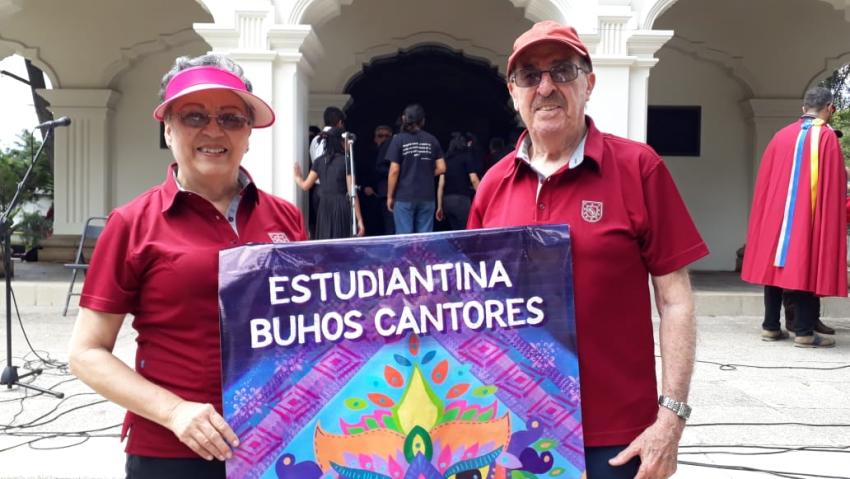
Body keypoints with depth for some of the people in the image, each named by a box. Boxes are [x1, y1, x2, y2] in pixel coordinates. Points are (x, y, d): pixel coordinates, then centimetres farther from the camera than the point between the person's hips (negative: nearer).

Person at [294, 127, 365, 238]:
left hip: (324, 207, 4)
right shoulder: (346, 162, -4)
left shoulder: (319, 161, 7)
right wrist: (359, 219, -5)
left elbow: (305, 186, 6)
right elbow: (352, 193, -7)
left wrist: (297, 177, 29)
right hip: (342, 207, -4)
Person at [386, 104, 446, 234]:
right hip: (427, 197, 3)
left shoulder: (398, 140, -4)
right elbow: (441, 168, 3)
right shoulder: (432, 140, 5)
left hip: (404, 197, -3)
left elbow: (394, 171, -7)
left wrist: (390, 196, 1)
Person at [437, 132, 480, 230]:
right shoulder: (467, 156, 1)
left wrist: (439, 207, 13)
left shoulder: (446, 158, 15)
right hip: (461, 200, -6)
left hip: (447, 201, 6)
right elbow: (474, 179, -10)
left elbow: (441, 184, 11)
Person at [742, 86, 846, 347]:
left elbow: (765, 180, 11)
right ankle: (804, 332, 1)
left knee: (776, 265, 10)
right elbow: (834, 184, -9)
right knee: (806, 268, -1)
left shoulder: (781, 135, 8)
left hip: (775, 213, 5)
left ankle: (770, 326, 12)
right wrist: (842, 192, 7)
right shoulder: (826, 136, -7)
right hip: (810, 216, -5)